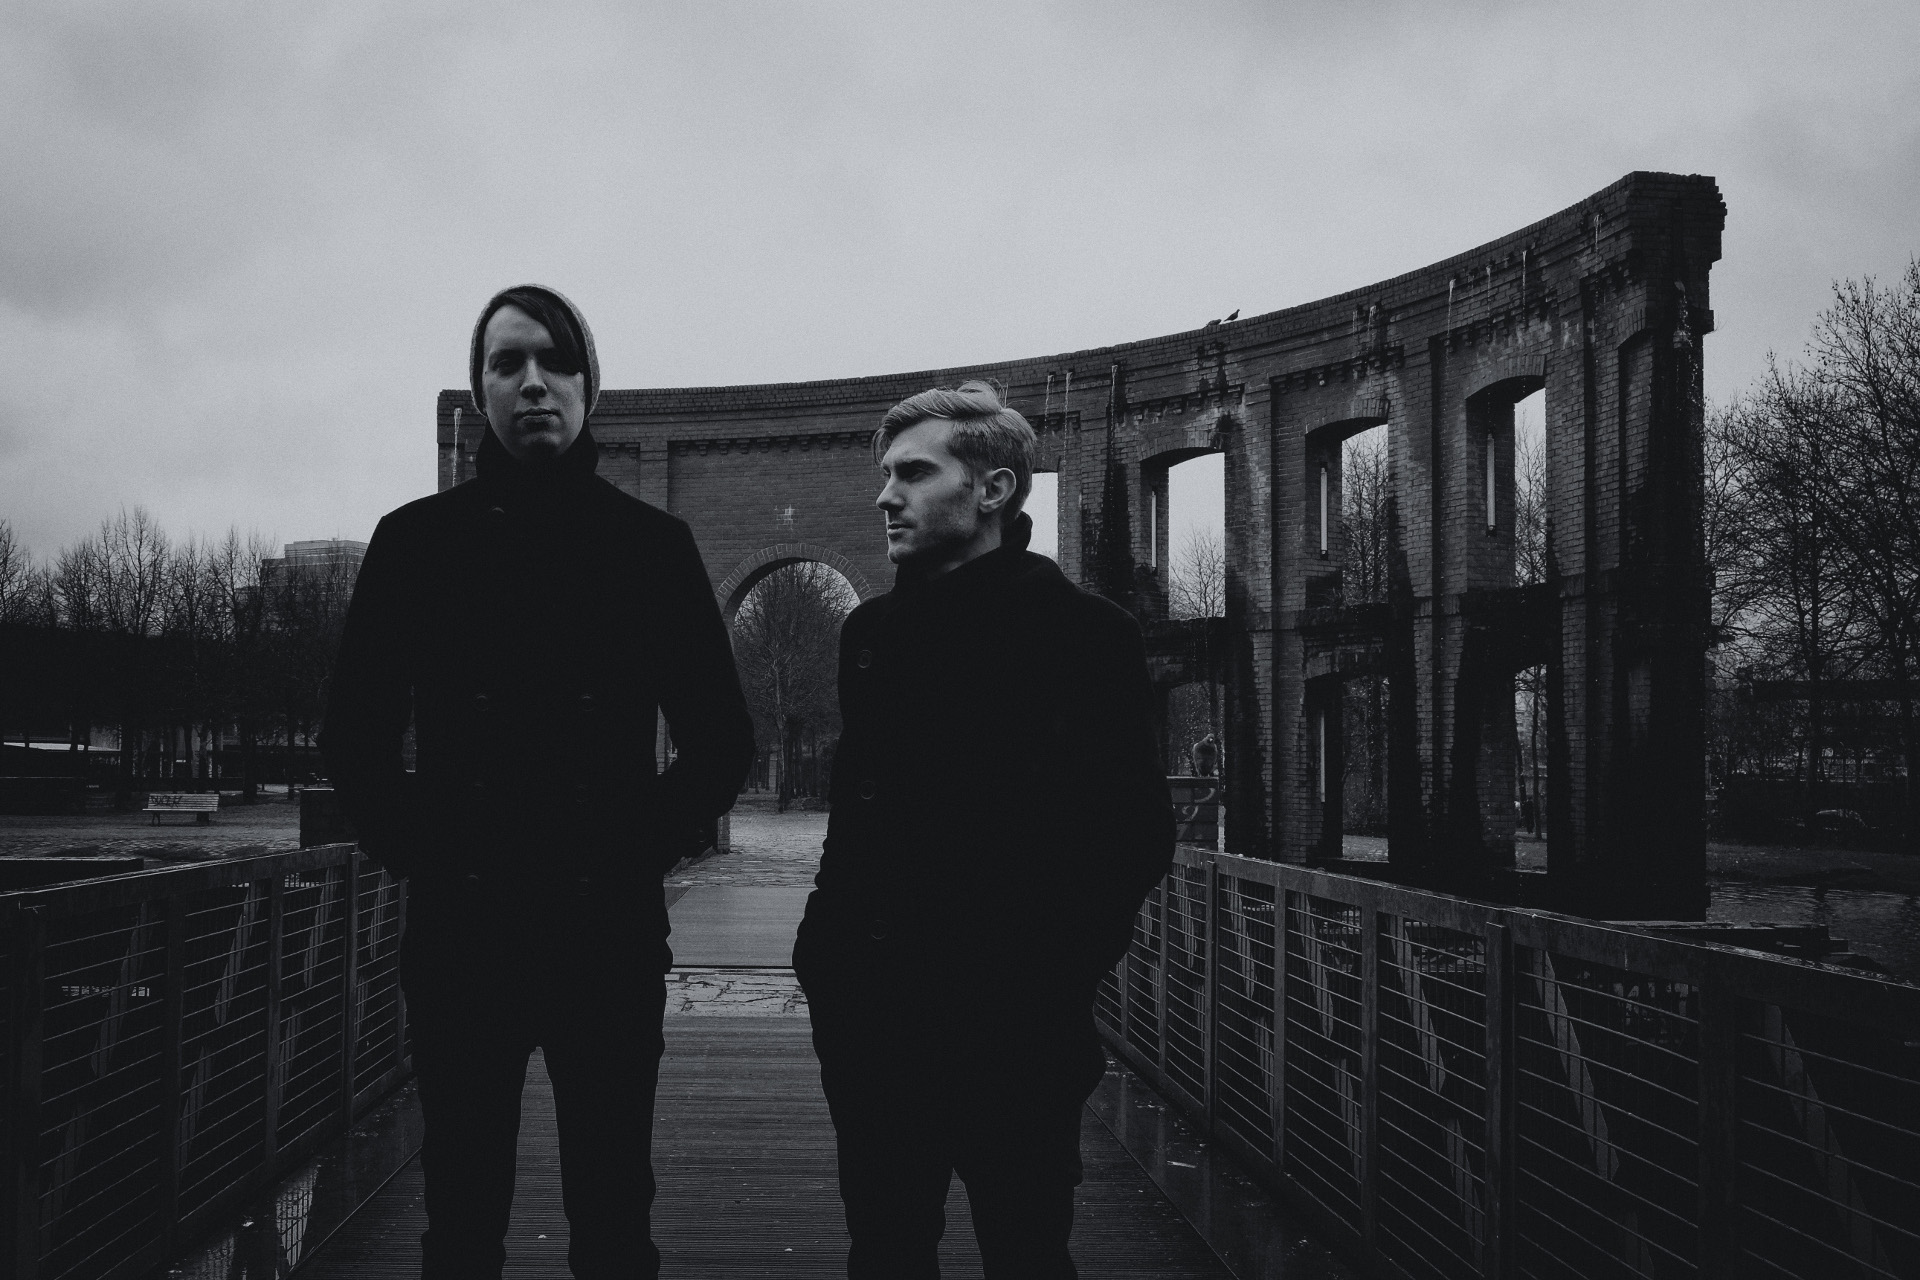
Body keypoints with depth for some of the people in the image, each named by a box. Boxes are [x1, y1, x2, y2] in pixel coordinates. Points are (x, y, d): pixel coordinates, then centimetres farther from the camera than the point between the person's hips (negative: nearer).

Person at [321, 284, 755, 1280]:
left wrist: (643, 849, -1)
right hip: (459, 929, 1)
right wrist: (418, 850, -1)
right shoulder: (416, 540, 6)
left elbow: (722, 739, 8)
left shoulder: (652, 544, 5)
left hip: (611, 929, 0)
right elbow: (354, 732, 8)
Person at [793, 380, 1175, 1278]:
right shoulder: (872, 631, 13)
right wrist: (828, 951, 9)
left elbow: (1133, 834, -9)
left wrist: (1054, 971, -14)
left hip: (1009, 1024, -6)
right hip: (872, 1012, 6)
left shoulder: (1080, 631, -6)